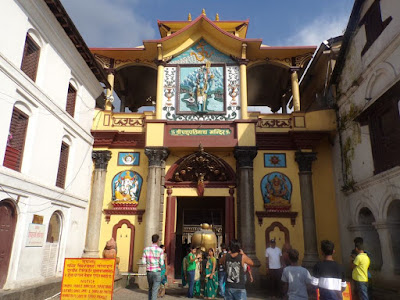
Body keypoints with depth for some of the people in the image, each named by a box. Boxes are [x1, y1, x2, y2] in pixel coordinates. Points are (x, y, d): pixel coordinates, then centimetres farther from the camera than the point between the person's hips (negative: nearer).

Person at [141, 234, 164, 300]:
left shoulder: (146, 249, 0)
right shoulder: (160, 250, -9)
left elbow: (143, 262, -1)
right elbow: (161, 263, -11)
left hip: (149, 271, 4)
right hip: (157, 272, -4)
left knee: (150, 288, 21)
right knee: (155, 290, -2)